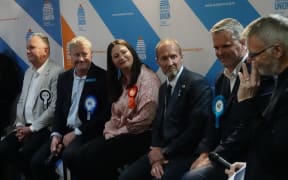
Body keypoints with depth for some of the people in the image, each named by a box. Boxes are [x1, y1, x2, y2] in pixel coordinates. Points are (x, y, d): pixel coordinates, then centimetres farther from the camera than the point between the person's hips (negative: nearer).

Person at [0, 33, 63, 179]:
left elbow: (54, 108, -17)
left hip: (43, 128, -7)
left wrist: (32, 128, -15)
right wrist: (19, 124, 3)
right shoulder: (28, 72, 17)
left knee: (24, 154, -28)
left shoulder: (56, 72, -12)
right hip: (25, 126, 7)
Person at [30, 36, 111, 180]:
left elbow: (106, 114, -11)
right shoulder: (64, 78, 13)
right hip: (65, 131, 6)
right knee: (37, 161, -12)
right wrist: (56, 134, -3)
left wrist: (77, 132, -14)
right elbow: (59, 110, 16)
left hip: (89, 132, -5)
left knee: (69, 156, -33)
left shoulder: (102, 77, -6)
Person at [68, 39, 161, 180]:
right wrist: (109, 133, -5)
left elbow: (146, 118, -17)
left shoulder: (147, 78, -8)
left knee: (95, 159, -23)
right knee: (81, 156, -15)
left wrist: (117, 134, -10)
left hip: (139, 136, -7)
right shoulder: (120, 81, 19)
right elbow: (115, 116, 15)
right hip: (118, 135, 7)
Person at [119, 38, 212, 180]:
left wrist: (165, 153, -13)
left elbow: (196, 127, -18)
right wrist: (157, 152, -5)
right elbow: (158, 124, 14)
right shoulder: (164, 88, 15)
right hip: (163, 152, 7)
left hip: (186, 153, -7)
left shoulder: (197, 83, -11)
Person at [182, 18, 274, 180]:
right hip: (220, 157, 8)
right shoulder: (222, 78, 15)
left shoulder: (259, 74, -14)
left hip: (244, 159, -8)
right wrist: (205, 153, 1)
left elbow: (249, 127, -21)